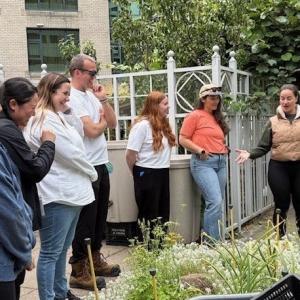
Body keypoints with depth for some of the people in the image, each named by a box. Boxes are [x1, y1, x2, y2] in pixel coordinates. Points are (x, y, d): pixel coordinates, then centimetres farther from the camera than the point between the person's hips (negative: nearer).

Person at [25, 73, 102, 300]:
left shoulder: (57, 117, 17)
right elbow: (71, 154, -17)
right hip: (57, 195, -11)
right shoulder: (45, 120, -16)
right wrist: (92, 173, -2)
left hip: (70, 192, 11)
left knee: (62, 248, 19)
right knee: (51, 252, -2)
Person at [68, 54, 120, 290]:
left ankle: (95, 260, 32)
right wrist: (102, 122, 1)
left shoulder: (92, 94, 13)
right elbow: (92, 131, -19)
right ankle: (79, 272, 11)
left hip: (101, 164, 9)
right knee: (85, 220, -1)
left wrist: (104, 101, -2)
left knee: (100, 216, 17)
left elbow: (113, 123, 11)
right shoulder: (72, 98, -14)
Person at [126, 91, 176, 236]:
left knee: (163, 213, 15)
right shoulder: (142, 125, -16)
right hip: (147, 175, -8)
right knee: (148, 215, 5)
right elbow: (130, 154, -16)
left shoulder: (163, 123, 8)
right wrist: (138, 173, -3)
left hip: (162, 173, 8)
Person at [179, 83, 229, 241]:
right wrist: (200, 150, -16)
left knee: (218, 202, 8)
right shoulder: (194, 116, -2)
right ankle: (212, 242, -7)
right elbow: (183, 139, -6)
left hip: (221, 162, 8)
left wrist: (224, 148, 11)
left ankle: (207, 238, 19)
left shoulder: (218, 118, 19)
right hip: (203, 162, -8)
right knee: (215, 201, -17)